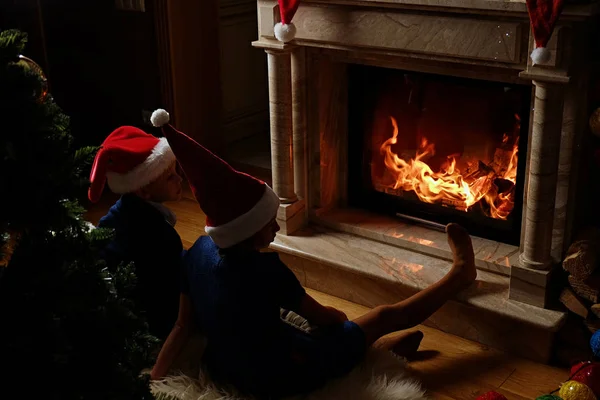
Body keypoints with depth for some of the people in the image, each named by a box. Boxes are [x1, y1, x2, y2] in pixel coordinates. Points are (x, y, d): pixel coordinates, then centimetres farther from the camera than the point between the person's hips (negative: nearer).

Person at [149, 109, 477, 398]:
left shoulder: (199, 252, -11)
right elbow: (323, 317, -14)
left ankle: (376, 348, 54)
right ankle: (461, 273, 31)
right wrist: (339, 317, 9)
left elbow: (181, 325, -7)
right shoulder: (265, 268, -32)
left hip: (225, 371, 6)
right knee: (385, 316, 10)